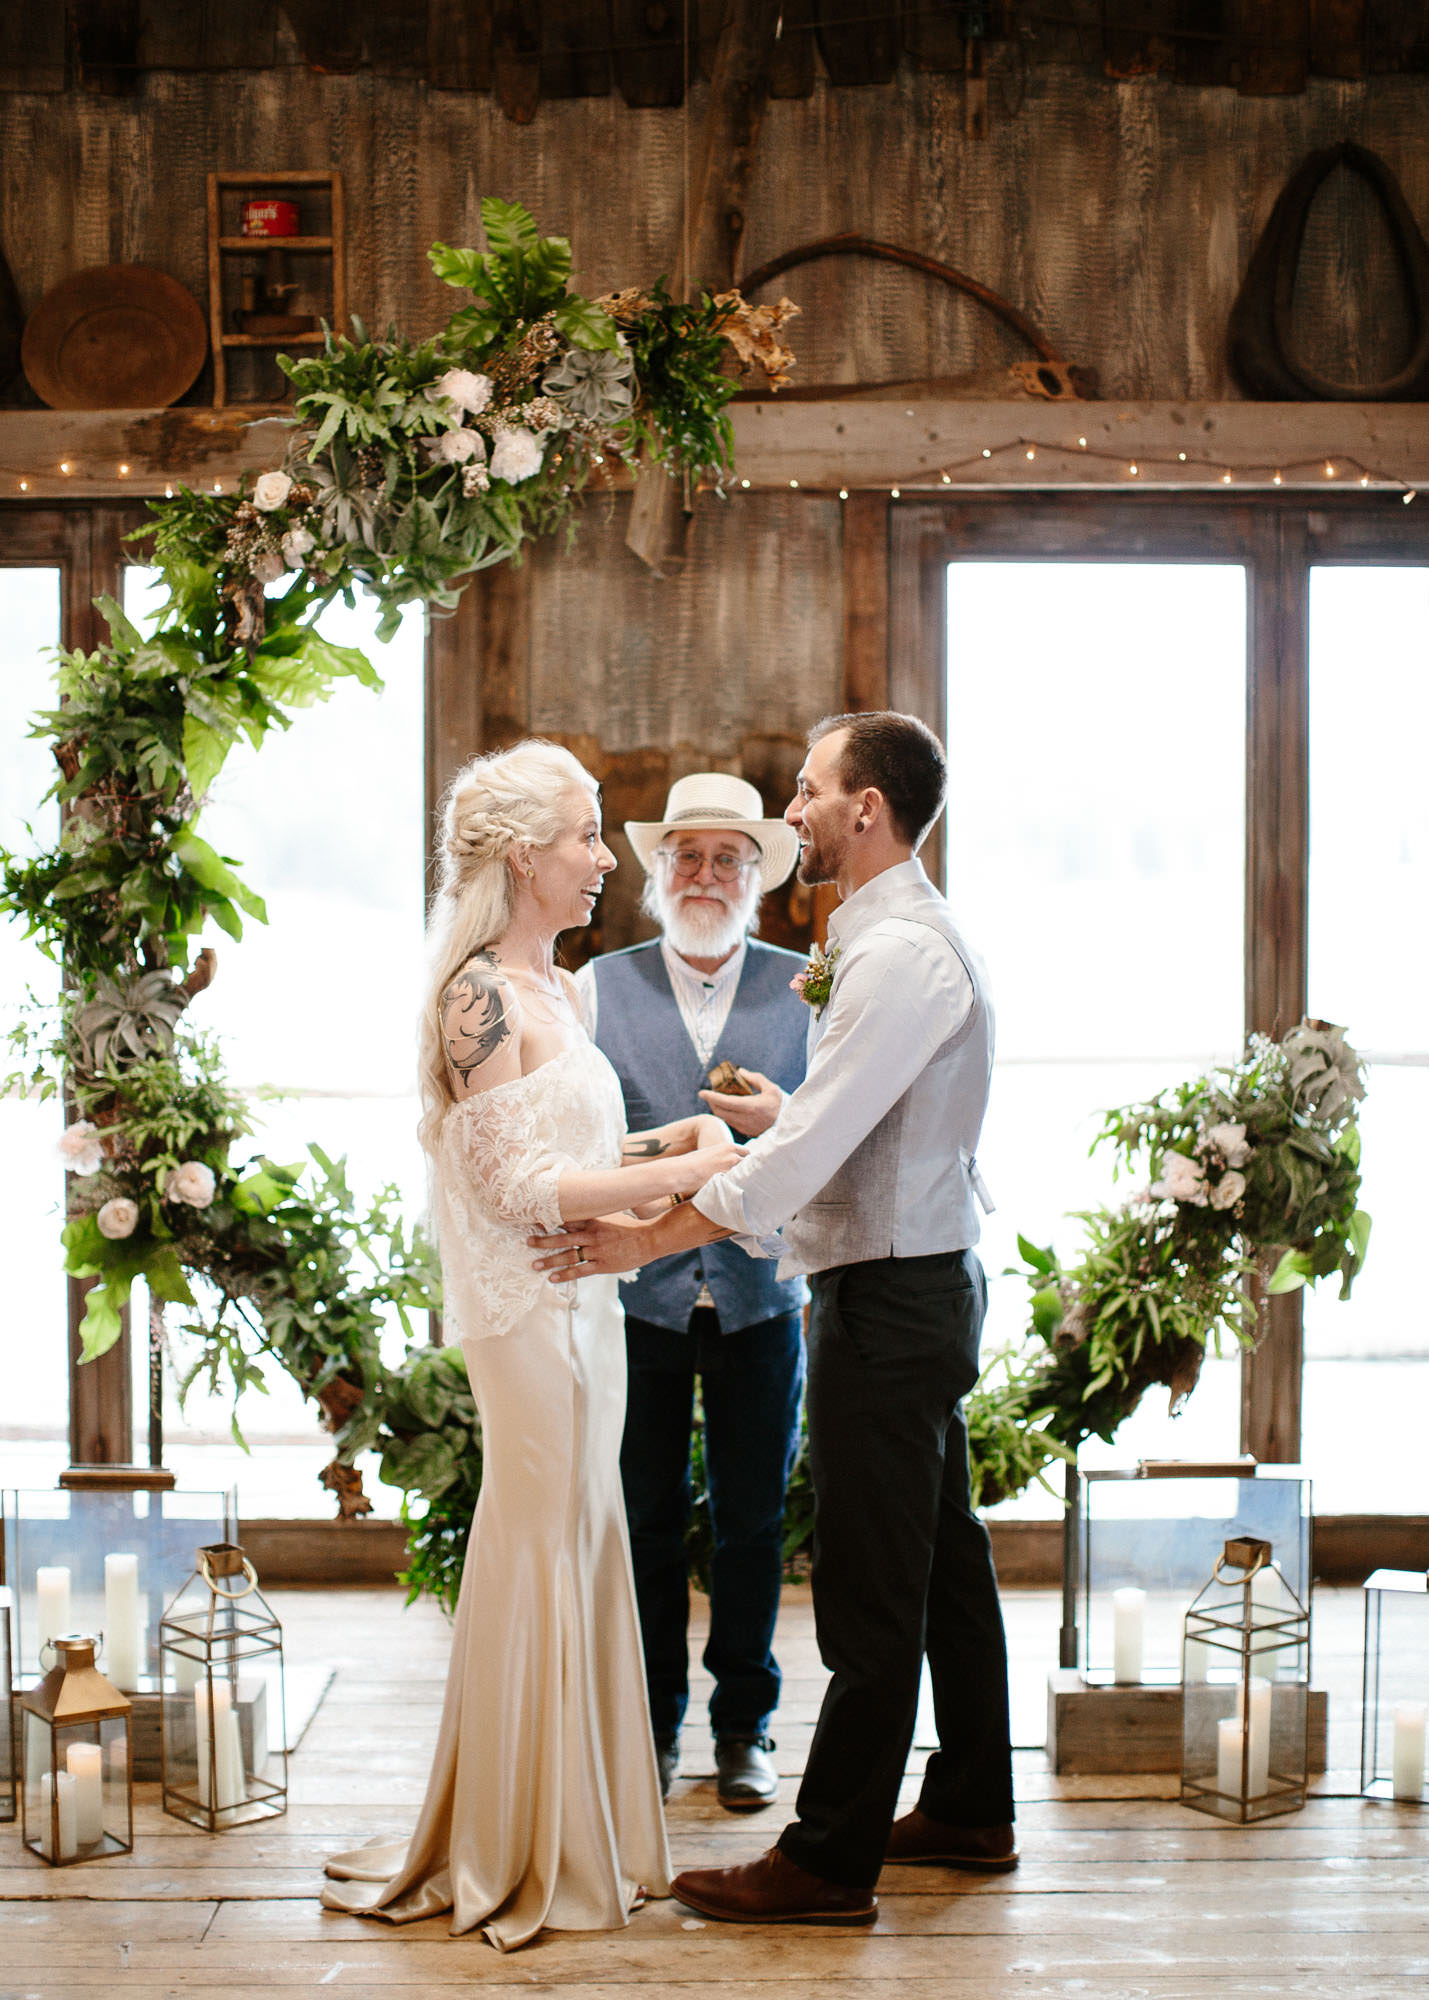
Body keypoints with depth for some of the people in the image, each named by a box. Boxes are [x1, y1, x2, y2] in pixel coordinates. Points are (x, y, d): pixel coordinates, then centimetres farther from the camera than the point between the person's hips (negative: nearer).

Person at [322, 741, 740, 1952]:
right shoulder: (482, 995, -15)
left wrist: (666, 1138, 4)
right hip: (529, 1318, -9)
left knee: (581, 1555, 14)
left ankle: (576, 1834, 25)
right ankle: (522, 1859, 13)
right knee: (542, 1561, 0)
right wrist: (686, 1169, -18)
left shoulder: (554, 988, 13)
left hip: (581, 1306, 9)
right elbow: (517, 1189, -19)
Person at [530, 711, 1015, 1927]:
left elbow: (809, 1147, -24)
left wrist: (647, 1240, -20)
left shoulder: (901, 954, -20)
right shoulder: (905, 939, 14)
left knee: (871, 1594, -3)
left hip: (889, 1301, -11)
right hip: (923, 1282, 11)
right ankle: (969, 1811, 30)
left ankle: (829, 1863, 5)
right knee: (942, 1561, 18)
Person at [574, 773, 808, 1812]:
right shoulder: (598, 988, 2)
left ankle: (745, 1725, 21)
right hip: (638, 1294, 0)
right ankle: (652, 1724, 22)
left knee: (754, 1517, 7)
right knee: (646, 1514, 7)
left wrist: (786, 1122, -17)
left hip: (763, 1291, 0)